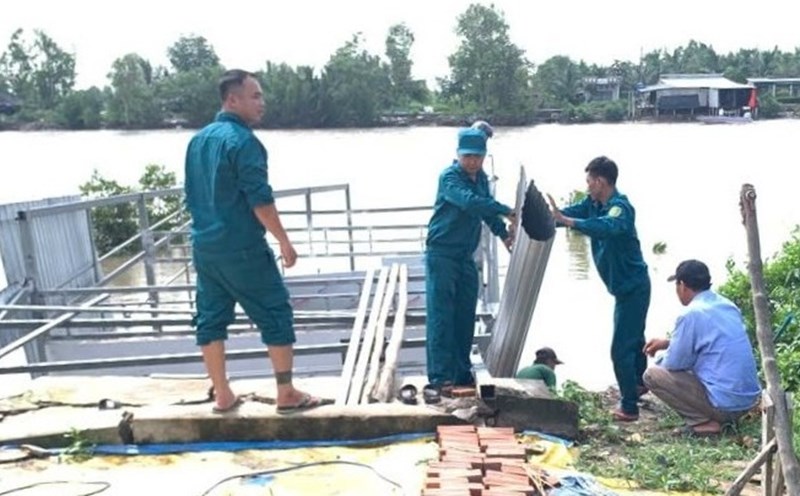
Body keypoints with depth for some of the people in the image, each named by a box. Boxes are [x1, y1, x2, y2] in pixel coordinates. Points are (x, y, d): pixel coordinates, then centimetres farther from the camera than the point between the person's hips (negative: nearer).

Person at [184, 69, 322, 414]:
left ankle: (222, 395, 18)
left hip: (204, 246, 8)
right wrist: (284, 241, -12)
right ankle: (287, 394, 6)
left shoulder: (198, 140, 11)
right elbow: (260, 199, -18)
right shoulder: (242, 140, -14)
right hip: (241, 248, -8)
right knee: (276, 315, 1)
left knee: (211, 318, 11)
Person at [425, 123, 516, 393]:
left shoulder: (482, 178, 10)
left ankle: (462, 373, 21)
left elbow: (486, 208, 24)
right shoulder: (449, 177, -14)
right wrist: (506, 211, -29)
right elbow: (469, 201, -31)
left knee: (465, 317, 11)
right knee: (441, 316, -8)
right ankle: (439, 377, -6)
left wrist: (503, 233, 14)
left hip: (466, 256, 8)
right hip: (442, 254, -7)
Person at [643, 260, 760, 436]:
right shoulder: (727, 305, 9)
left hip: (725, 403, -9)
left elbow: (675, 364, -7)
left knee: (653, 375, -1)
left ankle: (704, 422, -5)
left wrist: (661, 358, 15)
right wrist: (669, 343, 24)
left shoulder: (690, 314, -16)